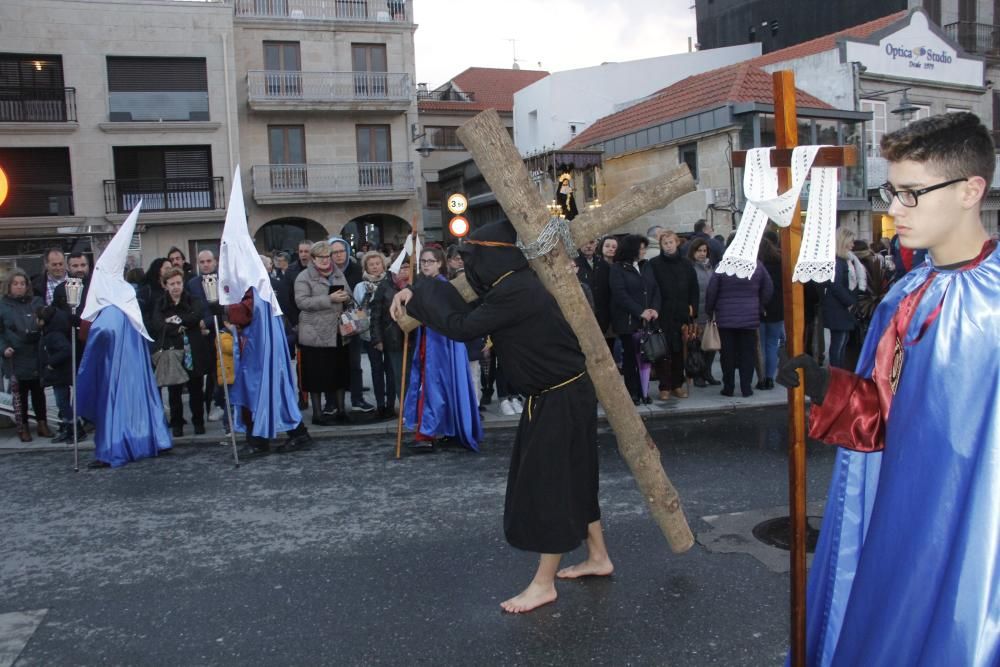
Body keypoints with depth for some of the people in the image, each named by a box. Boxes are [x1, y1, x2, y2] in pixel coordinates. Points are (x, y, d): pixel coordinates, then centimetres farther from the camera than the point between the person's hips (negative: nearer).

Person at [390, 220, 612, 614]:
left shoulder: (514, 291, -25)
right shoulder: (514, 284, 6)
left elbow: (461, 327, -20)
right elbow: (471, 310, 15)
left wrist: (419, 297, -6)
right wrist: (418, 297, 8)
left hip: (561, 399, -10)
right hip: (560, 394, 10)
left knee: (547, 483, -1)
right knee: (571, 478, 19)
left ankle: (544, 583, 12)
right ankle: (598, 557, 34)